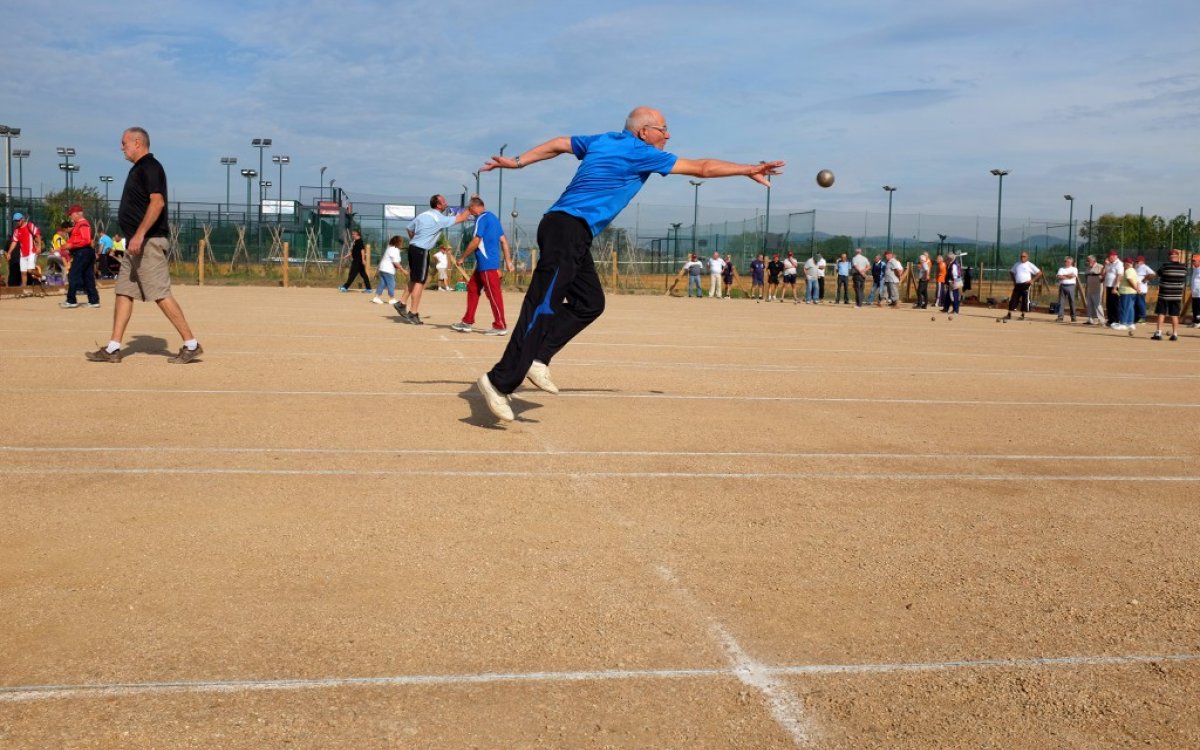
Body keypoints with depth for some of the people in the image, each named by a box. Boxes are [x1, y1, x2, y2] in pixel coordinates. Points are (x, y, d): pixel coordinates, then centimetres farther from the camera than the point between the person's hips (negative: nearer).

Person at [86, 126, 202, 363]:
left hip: (149, 242, -11)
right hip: (137, 243, 11)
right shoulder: (138, 168, 20)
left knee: (161, 295, -11)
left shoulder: (149, 167, -11)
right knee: (123, 292, 8)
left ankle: (191, 345, -7)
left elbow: (157, 202, -24)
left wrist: (139, 235, -29)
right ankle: (113, 349, 11)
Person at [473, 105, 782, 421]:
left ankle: (537, 359, 3)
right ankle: (499, 381, -16)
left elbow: (558, 144, 24)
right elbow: (702, 168, 1)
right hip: (569, 229, -10)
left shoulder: (604, 140, 18)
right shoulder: (640, 153, -3)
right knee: (543, 307, -13)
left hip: (570, 234, 10)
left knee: (590, 302, 10)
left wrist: (518, 161, 28)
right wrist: (748, 169, 10)